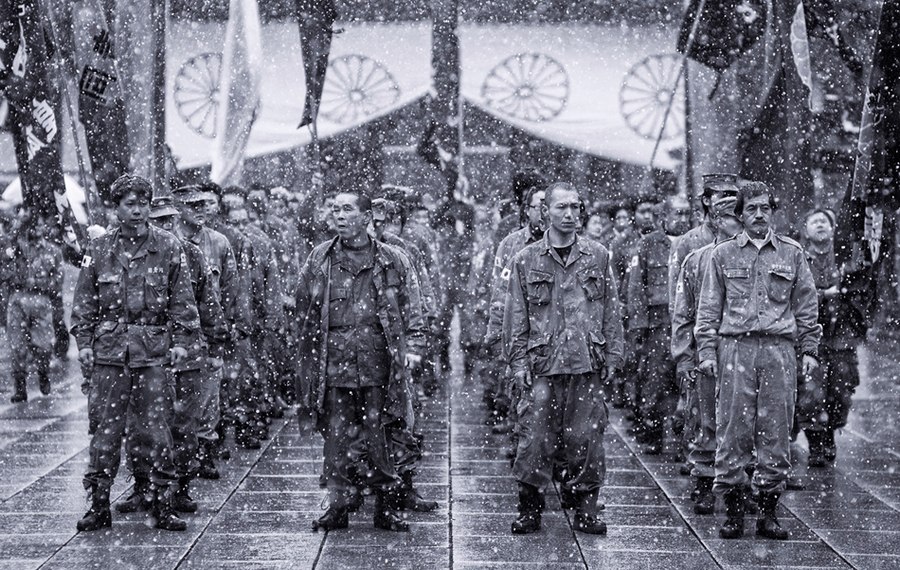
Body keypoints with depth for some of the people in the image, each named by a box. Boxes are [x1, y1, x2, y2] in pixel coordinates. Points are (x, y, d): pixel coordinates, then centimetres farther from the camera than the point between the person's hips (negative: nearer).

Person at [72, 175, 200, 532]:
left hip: (154, 352, -1)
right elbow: (84, 302, 11)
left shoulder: (169, 248, 5)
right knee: (105, 429, 2)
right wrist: (84, 342, 3)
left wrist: (180, 341, 0)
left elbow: (182, 299, 7)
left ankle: (162, 506, 7)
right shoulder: (99, 250, 8)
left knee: (155, 431, -1)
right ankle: (98, 505, 9)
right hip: (108, 351, 1)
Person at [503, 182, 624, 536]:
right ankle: (529, 511, 8)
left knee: (586, 438, 2)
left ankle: (587, 511, 12)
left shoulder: (598, 257, 9)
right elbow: (516, 317, 7)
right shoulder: (526, 261, 6)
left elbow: (612, 311, 11)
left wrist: (612, 356, 5)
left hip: (588, 365, 1)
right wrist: (519, 361, 0)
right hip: (542, 364, -1)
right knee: (535, 438, -2)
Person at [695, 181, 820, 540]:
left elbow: (807, 306, 14)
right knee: (733, 431, -3)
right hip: (735, 348, -1)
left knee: (776, 432, 0)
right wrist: (707, 351, 0)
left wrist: (810, 349, 7)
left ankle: (768, 510, 7)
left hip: (779, 349, 1)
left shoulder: (792, 253, 12)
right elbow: (708, 308, 9)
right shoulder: (723, 255, 10)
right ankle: (733, 511, 4)